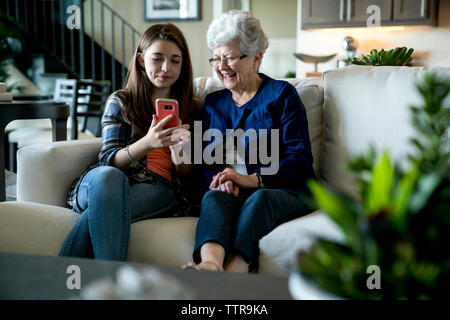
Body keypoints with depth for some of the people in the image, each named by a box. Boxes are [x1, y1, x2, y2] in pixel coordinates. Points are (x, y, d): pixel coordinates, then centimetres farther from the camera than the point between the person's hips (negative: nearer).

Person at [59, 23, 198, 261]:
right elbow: (109, 160, 3)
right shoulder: (120, 102, 15)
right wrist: (147, 143, -17)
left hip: (156, 188, 0)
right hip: (100, 182, 1)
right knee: (108, 176, -39)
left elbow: (186, 174, 14)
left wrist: (177, 149, -11)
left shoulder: (190, 109, 18)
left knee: (98, 213, -35)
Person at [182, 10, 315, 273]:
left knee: (259, 198, -36)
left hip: (285, 191, -2)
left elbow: (300, 160, -4)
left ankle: (233, 270, -58)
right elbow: (206, 161, 13)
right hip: (231, 192, 3)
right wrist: (220, 179, -12)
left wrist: (251, 180, -17)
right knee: (214, 196, -31)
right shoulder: (212, 102, 22)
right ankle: (210, 264, -59)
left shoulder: (282, 94, 7)